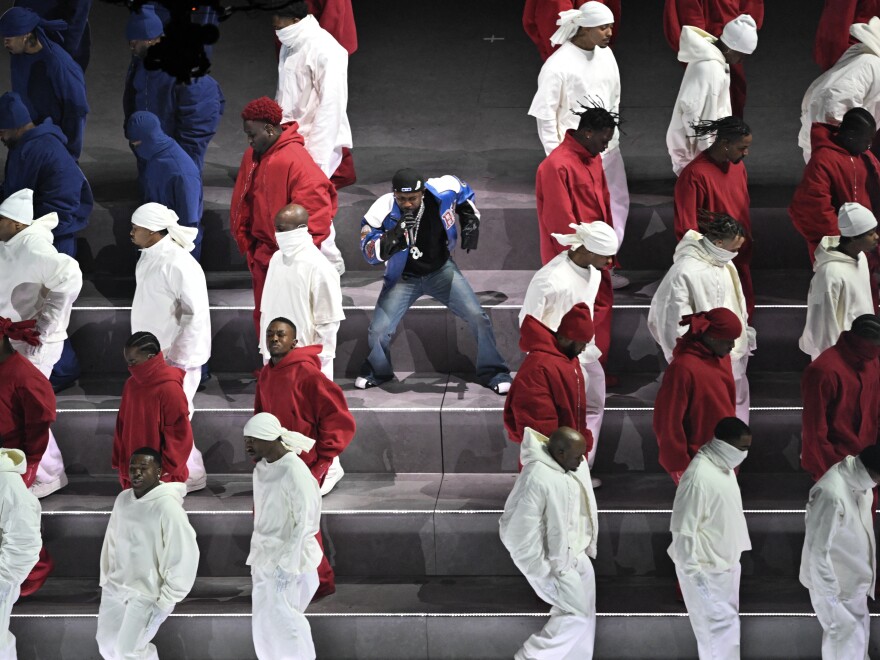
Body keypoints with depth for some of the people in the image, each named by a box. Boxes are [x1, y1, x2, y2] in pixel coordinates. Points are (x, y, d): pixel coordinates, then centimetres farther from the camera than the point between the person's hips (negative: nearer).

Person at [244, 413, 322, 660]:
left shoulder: (295, 472, -19)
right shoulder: (261, 470, 6)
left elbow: (305, 522, -19)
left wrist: (287, 563, -20)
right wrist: (257, 554, 14)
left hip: (287, 557, -8)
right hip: (264, 556, 8)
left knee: (282, 618, -7)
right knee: (263, 621, 10)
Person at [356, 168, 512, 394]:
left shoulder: (443, 191, -22)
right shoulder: (383, 211, -26)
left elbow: (463, 192, 3)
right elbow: (370, 253, -24)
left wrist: (471, 222, -3)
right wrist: (395, 234, -40)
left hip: (442, 271, 1)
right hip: (403, 278, -1)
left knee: (478, 318, -9)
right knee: (378, 333, -9)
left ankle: (492, 373, 12)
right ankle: (377, 371, 25)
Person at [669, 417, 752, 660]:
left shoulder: (725, 467, 5)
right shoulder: (698, 476, -25)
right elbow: (683, 530, -24)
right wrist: (694, 572, -23)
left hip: (726, 564, 10)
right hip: (706, 570, -10)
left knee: (728, 624, 15)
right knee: (721, 627, -8)